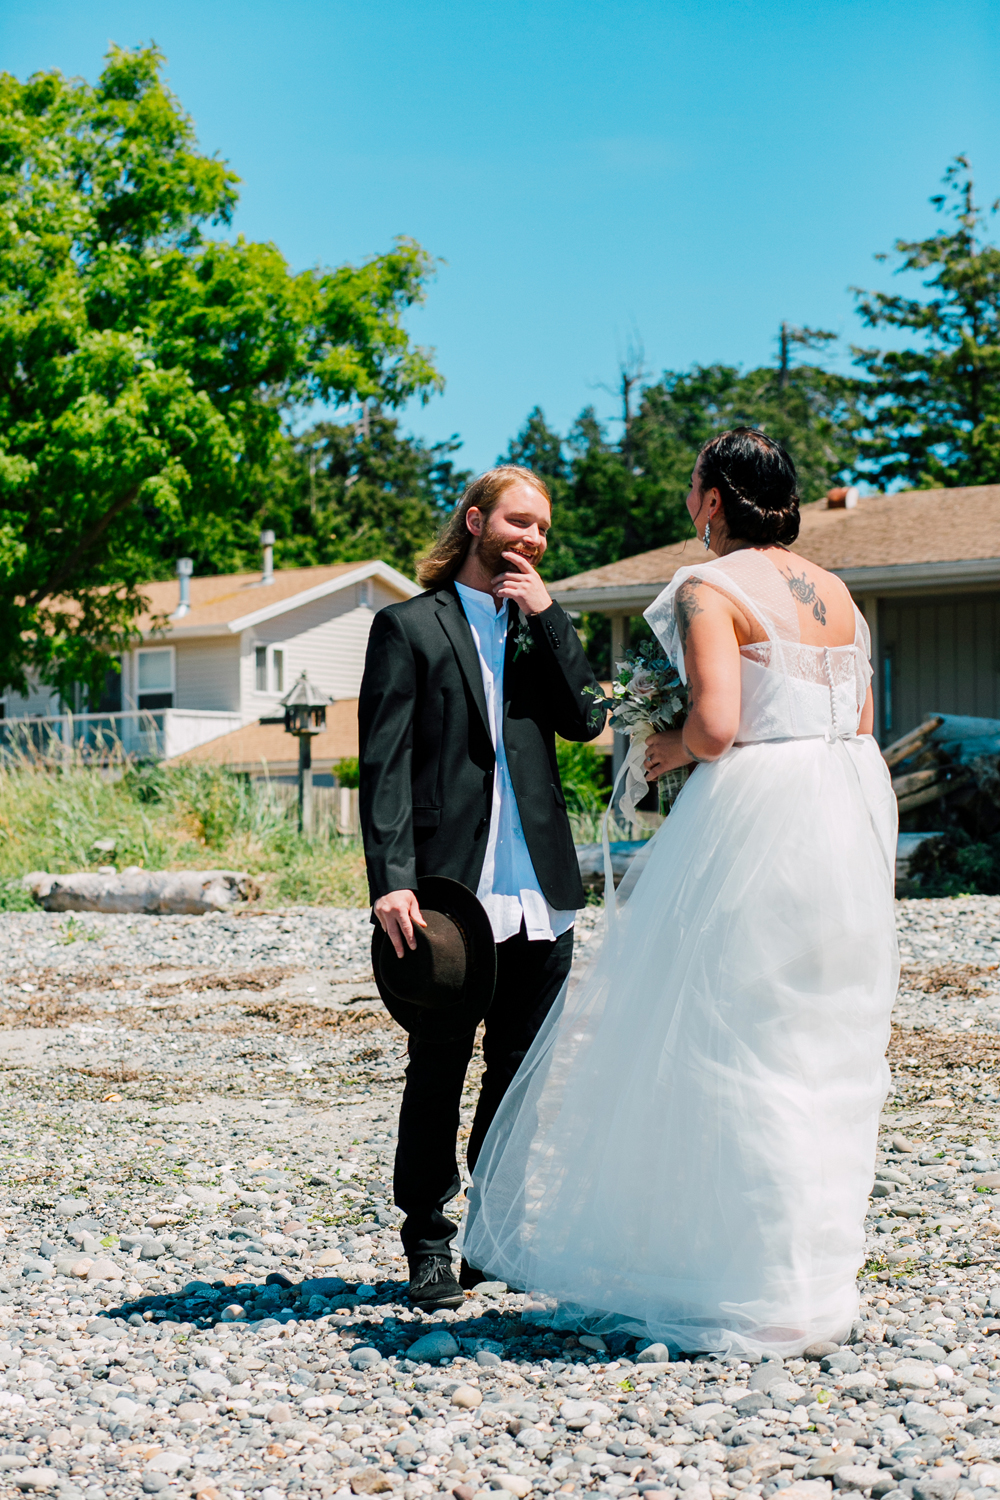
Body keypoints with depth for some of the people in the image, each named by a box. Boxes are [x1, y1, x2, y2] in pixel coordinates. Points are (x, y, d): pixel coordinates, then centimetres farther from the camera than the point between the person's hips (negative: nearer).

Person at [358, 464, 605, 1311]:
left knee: (523, 1075, 10)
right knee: (438, 1074, 1)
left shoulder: (541, 628, 17)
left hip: (540, 893, 5)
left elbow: (586, 720, 2)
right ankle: (429, 1244, 12)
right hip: (449, 891, -5)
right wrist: (392, 881, -16)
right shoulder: (411, 627, 1)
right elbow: (384, 765, -6)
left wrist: (548, 614, -3)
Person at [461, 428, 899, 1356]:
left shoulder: (710, 590, -10)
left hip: (751, 823, -8)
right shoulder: (833, 593, 14)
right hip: (848, 824, 8)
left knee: (729, 1048, 1)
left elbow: (716, 725, -21)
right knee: (822, 1051, 15)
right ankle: (820, 1268, 23)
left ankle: (754, 1288, 6)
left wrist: (670, 750, -1)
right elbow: (859, 725, 15)